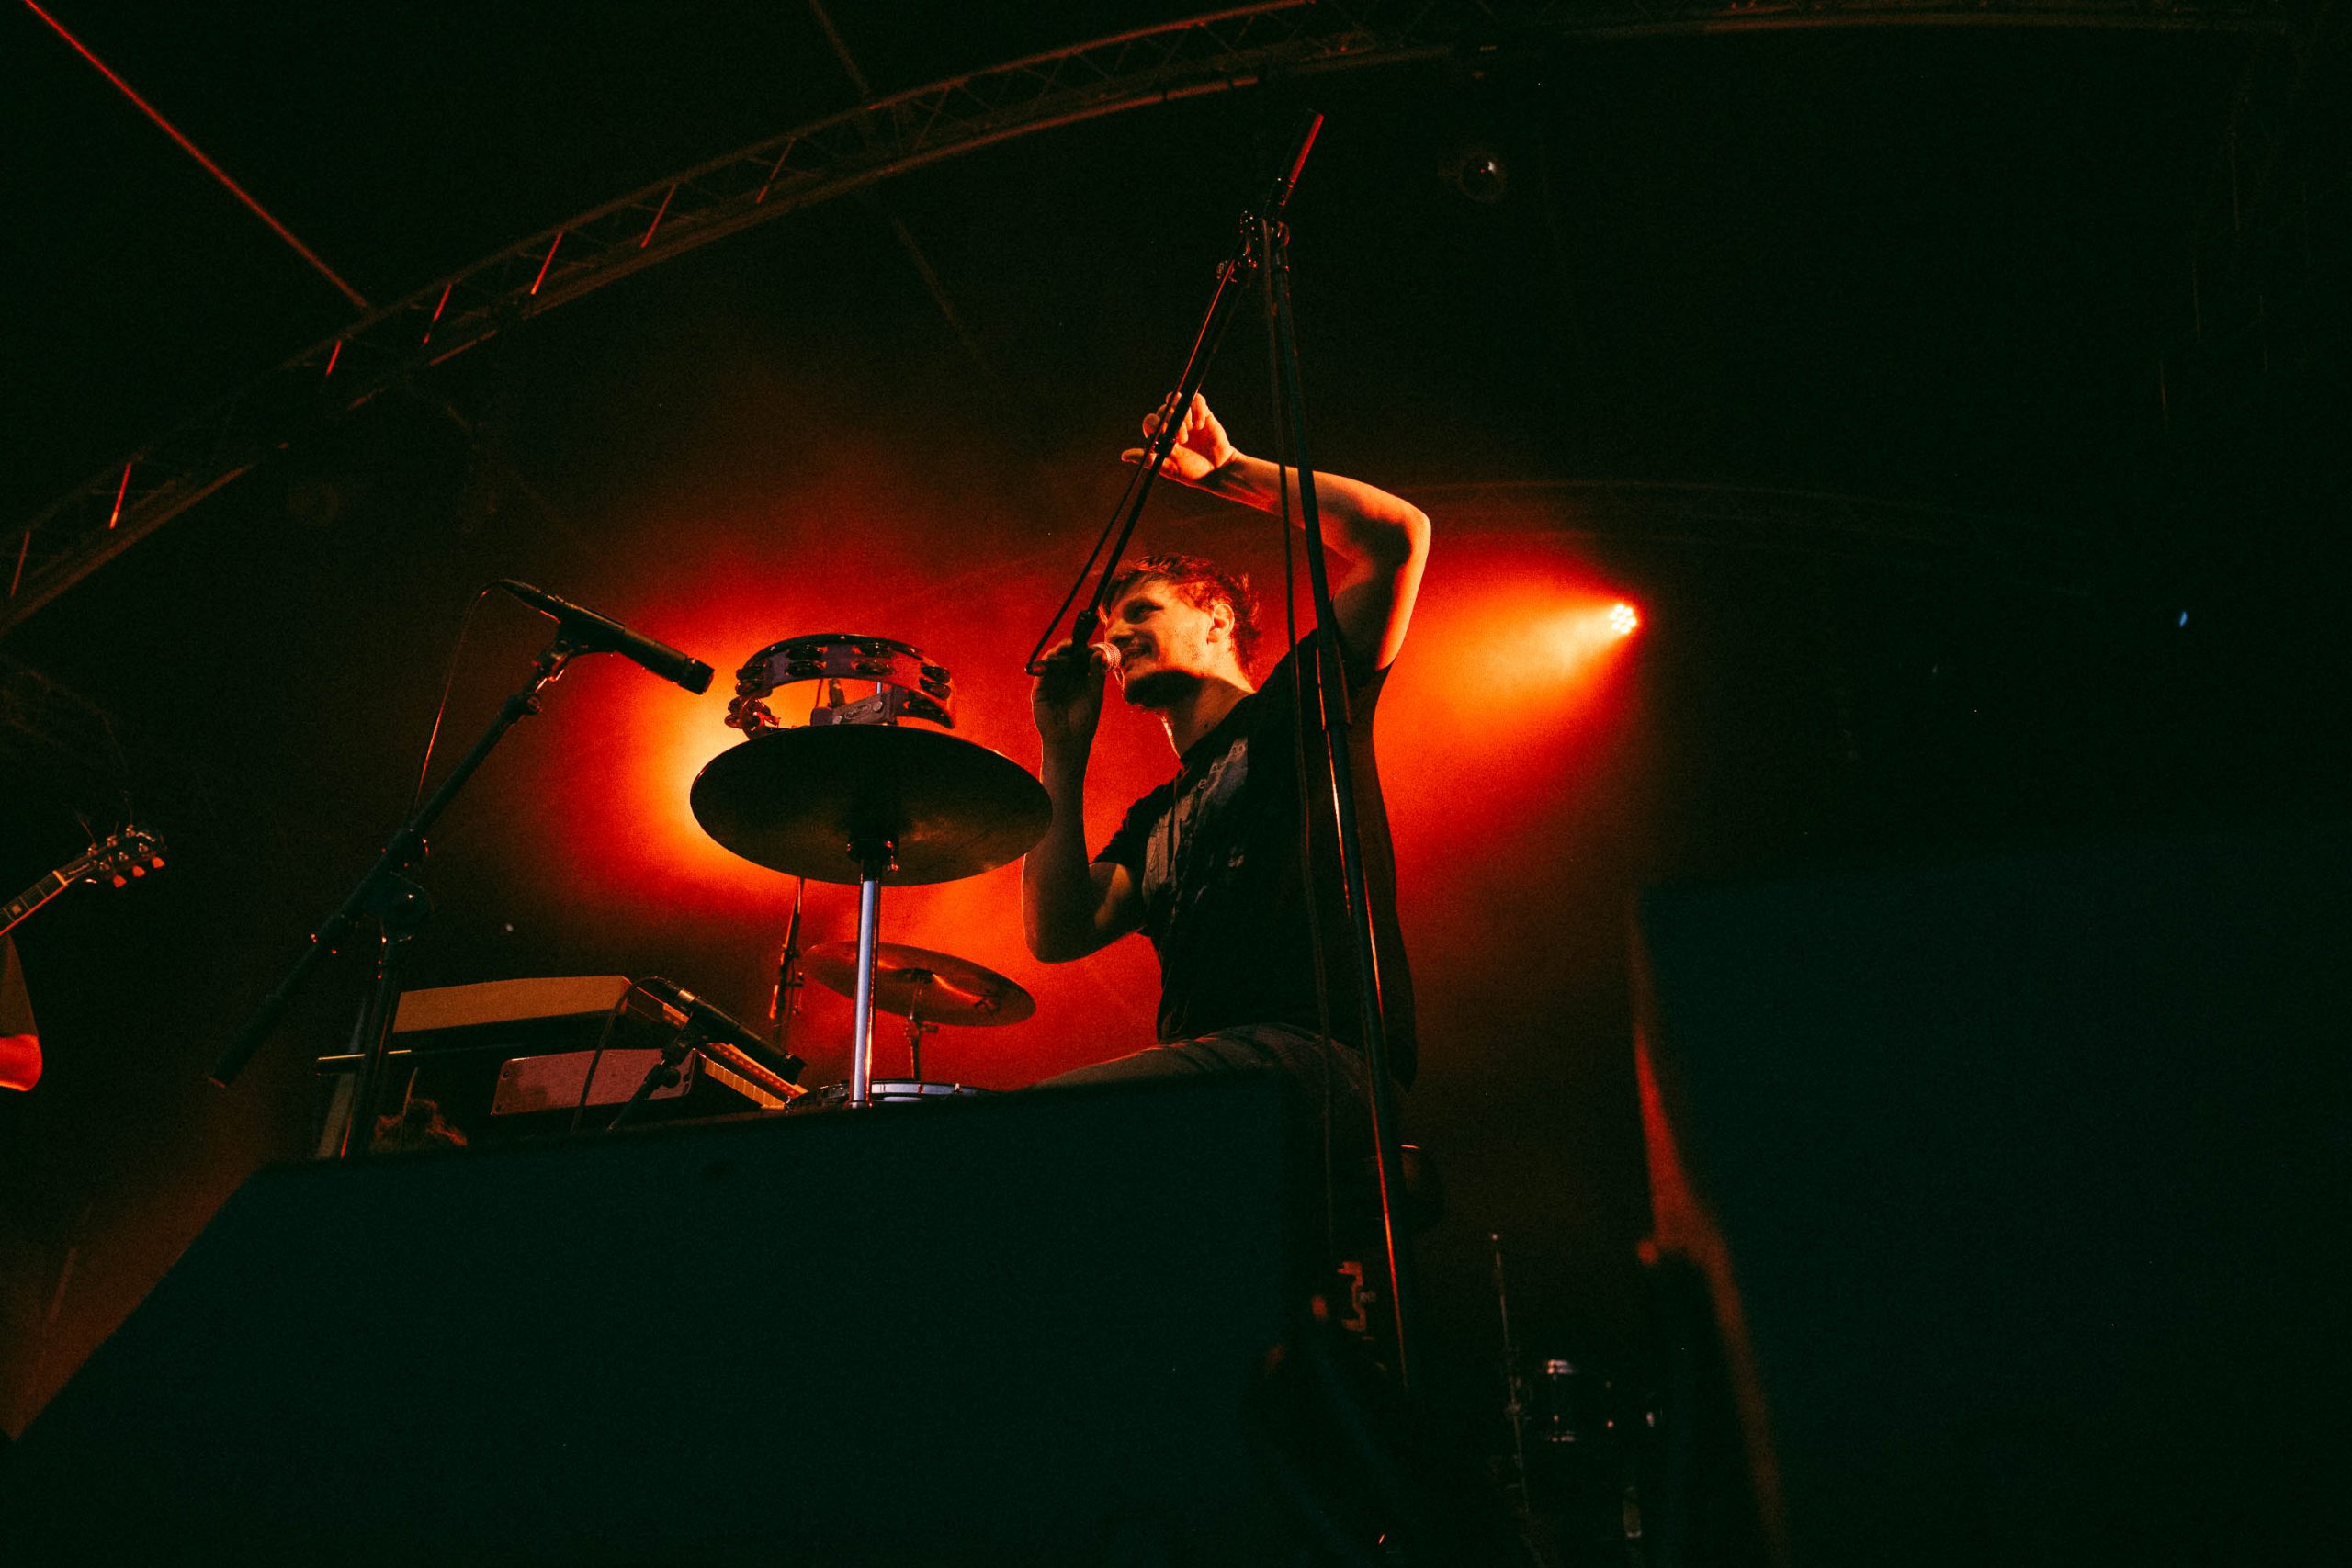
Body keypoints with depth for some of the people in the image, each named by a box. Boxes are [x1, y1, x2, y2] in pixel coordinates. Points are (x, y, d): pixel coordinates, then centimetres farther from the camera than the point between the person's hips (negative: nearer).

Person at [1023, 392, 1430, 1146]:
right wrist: (1064, 751, 12)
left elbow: (1398, 535, 0)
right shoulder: (1154, 820, 27)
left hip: (1323, 1057, -6)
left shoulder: (1295, 710, 12)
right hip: (1206, 1080, 6)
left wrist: (1228, 470, 6)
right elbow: (1059, 933, 11)